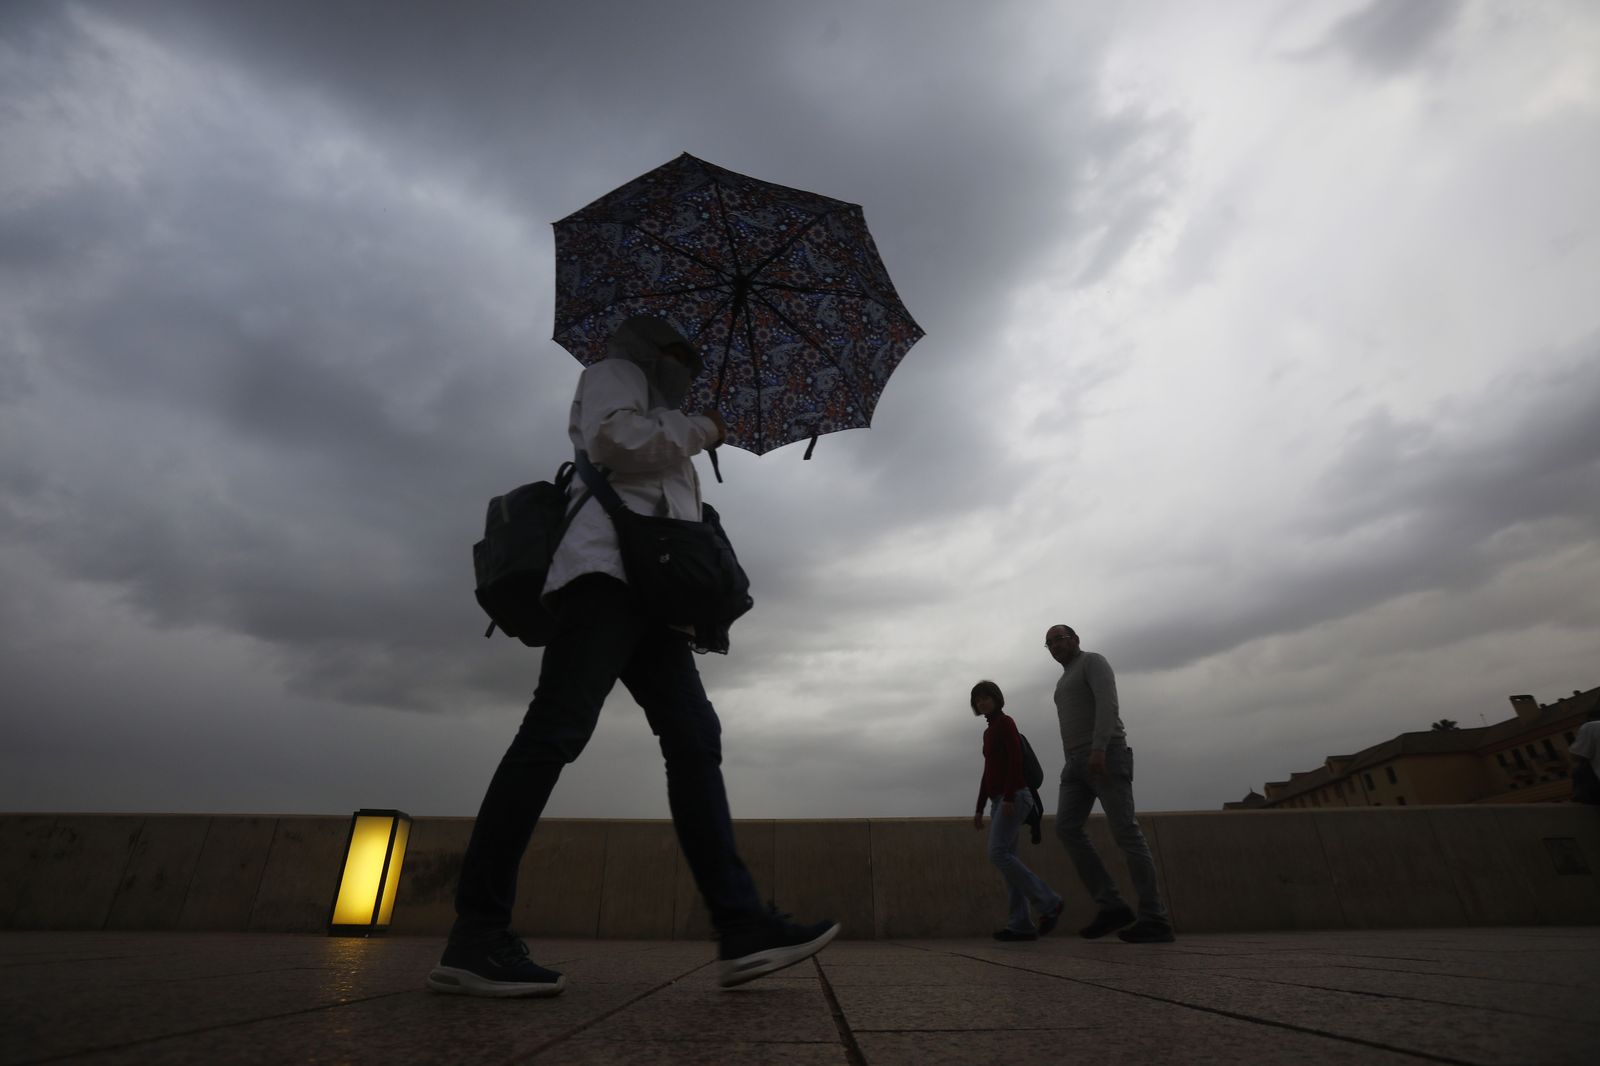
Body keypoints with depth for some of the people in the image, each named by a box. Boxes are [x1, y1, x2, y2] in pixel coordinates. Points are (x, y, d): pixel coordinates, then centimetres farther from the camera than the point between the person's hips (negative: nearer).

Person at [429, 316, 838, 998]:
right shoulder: (615, 372, 16)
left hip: (650, 592, 9)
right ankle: (476, 936, -14)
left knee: (694, 739, -6)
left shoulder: (658, 428, 39)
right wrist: (699, 429, 5)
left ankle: (740, 928, -11)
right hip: (607, 568, -9)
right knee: (558, 731, -18)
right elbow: (613, 438, -7)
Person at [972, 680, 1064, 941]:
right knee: (1006, 857, 2)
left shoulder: (1005, 722, -4)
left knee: (997, 853, -16)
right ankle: (1021, 925, 1)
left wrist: (1009, 797, -22)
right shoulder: (988, 732, 20)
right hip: (999, 800, 9)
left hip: (1014, 797, -9)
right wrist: (980, 809, 19)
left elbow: (1015, 759, -14)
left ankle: (1048, 903, -8)